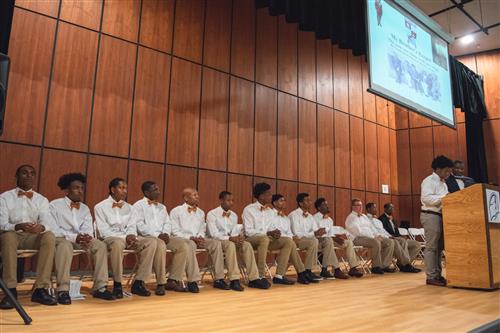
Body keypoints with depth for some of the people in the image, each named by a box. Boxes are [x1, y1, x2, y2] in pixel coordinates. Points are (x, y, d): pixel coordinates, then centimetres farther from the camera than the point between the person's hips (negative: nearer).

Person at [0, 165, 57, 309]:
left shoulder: (42, 200, 9)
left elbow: (47, 223, -6)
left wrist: (41, 227, -32)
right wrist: (18, 226, -31)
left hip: (33, 237, 2)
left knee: (50, 236, -30)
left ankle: (41, 289, -31)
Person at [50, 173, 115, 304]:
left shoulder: (85, 208, 15)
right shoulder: (54, 205, -1)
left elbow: (88, 229, 4)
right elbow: (53, 230, -12)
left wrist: (86, 237, -22)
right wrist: (74, 237, -25)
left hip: (80, 238, 5)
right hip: (60, 238, -5)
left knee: (101, 245, -20)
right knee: (65, 246, -39)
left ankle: (100, 287, -18)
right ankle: (63, 290, -34)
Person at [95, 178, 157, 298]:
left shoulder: (128, 207, 18)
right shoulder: (100, 207, 1)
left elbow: (132, 226, 14)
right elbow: (103, 230, -8)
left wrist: (131, 235, -11)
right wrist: (124, 237, -18)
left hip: (127, 237, 5)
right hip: (110, 237, -5)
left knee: (151, 242, -21)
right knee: (118, 243, -41)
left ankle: (139, 282, -18)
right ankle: (117, 284, -24)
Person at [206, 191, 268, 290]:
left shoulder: (234, 215, 14)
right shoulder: (212, 214, -4)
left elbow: (235, 231, 8)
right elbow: (213, 234, -14)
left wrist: (239, 237, -17)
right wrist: (230, 238, -26)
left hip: (232, 240, 5)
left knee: (247, 245, -23)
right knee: (230, 245, -37)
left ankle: (253, 279, -25)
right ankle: (234, 280, -39)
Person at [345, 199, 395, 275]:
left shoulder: (364, 216, 26)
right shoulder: (351, 217, -2)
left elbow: (372, 227, 23)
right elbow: (359, 232, -14)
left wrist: (377, 235, 2)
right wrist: (372, 237, -18)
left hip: (371, 237, 9)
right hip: (358, 238, -9)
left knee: (390, 242, -7)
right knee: (376, 243, -35)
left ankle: (384, 265, -9)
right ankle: (376, 267, -22)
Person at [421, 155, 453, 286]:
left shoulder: (443, 183, 21)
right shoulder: (429, 181, -7)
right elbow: (426, 198, -20)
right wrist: (443, 198, -21)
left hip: (440, 216, 9)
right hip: (431, 215, -9)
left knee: (439, 246, 10)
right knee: (431, 246, -7)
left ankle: (437, 275, 16)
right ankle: (431, 277, -4)